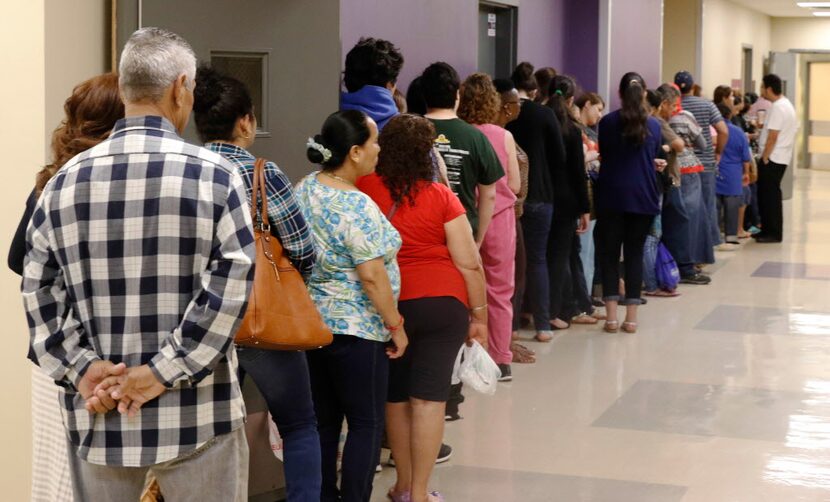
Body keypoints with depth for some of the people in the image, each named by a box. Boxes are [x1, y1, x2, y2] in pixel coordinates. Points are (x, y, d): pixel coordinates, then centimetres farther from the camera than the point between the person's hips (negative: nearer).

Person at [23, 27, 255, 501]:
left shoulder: (65, 181, 5)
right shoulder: (214, 174, -5)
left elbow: (39, 290, 3)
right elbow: (232, 283, -14)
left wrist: (80, 368, -1)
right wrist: (166, 371, -13)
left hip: (97, 413, 3)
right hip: (195, 411, -3)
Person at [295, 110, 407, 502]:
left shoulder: (304, 188, 5)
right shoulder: (356, 206, -20)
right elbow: (372, 276, -21)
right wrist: (395, 325, -11)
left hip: (310, 322, 8)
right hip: (354, 328, -8)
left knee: (323, 421, 14)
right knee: (366, 423, 4)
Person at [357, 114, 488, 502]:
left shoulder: (364, 188, -4)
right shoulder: (441, 196, -7)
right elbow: (469, 263, -6)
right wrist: (479, 315, 4)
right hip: (443, 303, -2)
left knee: (396, 396, 15)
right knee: (428, 397, 2)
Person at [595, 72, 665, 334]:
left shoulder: (607, 122, -2)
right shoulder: (653, 125, 3)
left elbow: (603, 155, 10)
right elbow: (655, 160, 12)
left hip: (612, 196, -1)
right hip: (643, 196, 1)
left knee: (609, 252, 5)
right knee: (635, 253, 8)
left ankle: (611, 315, -2)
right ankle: (631, 317, 5)